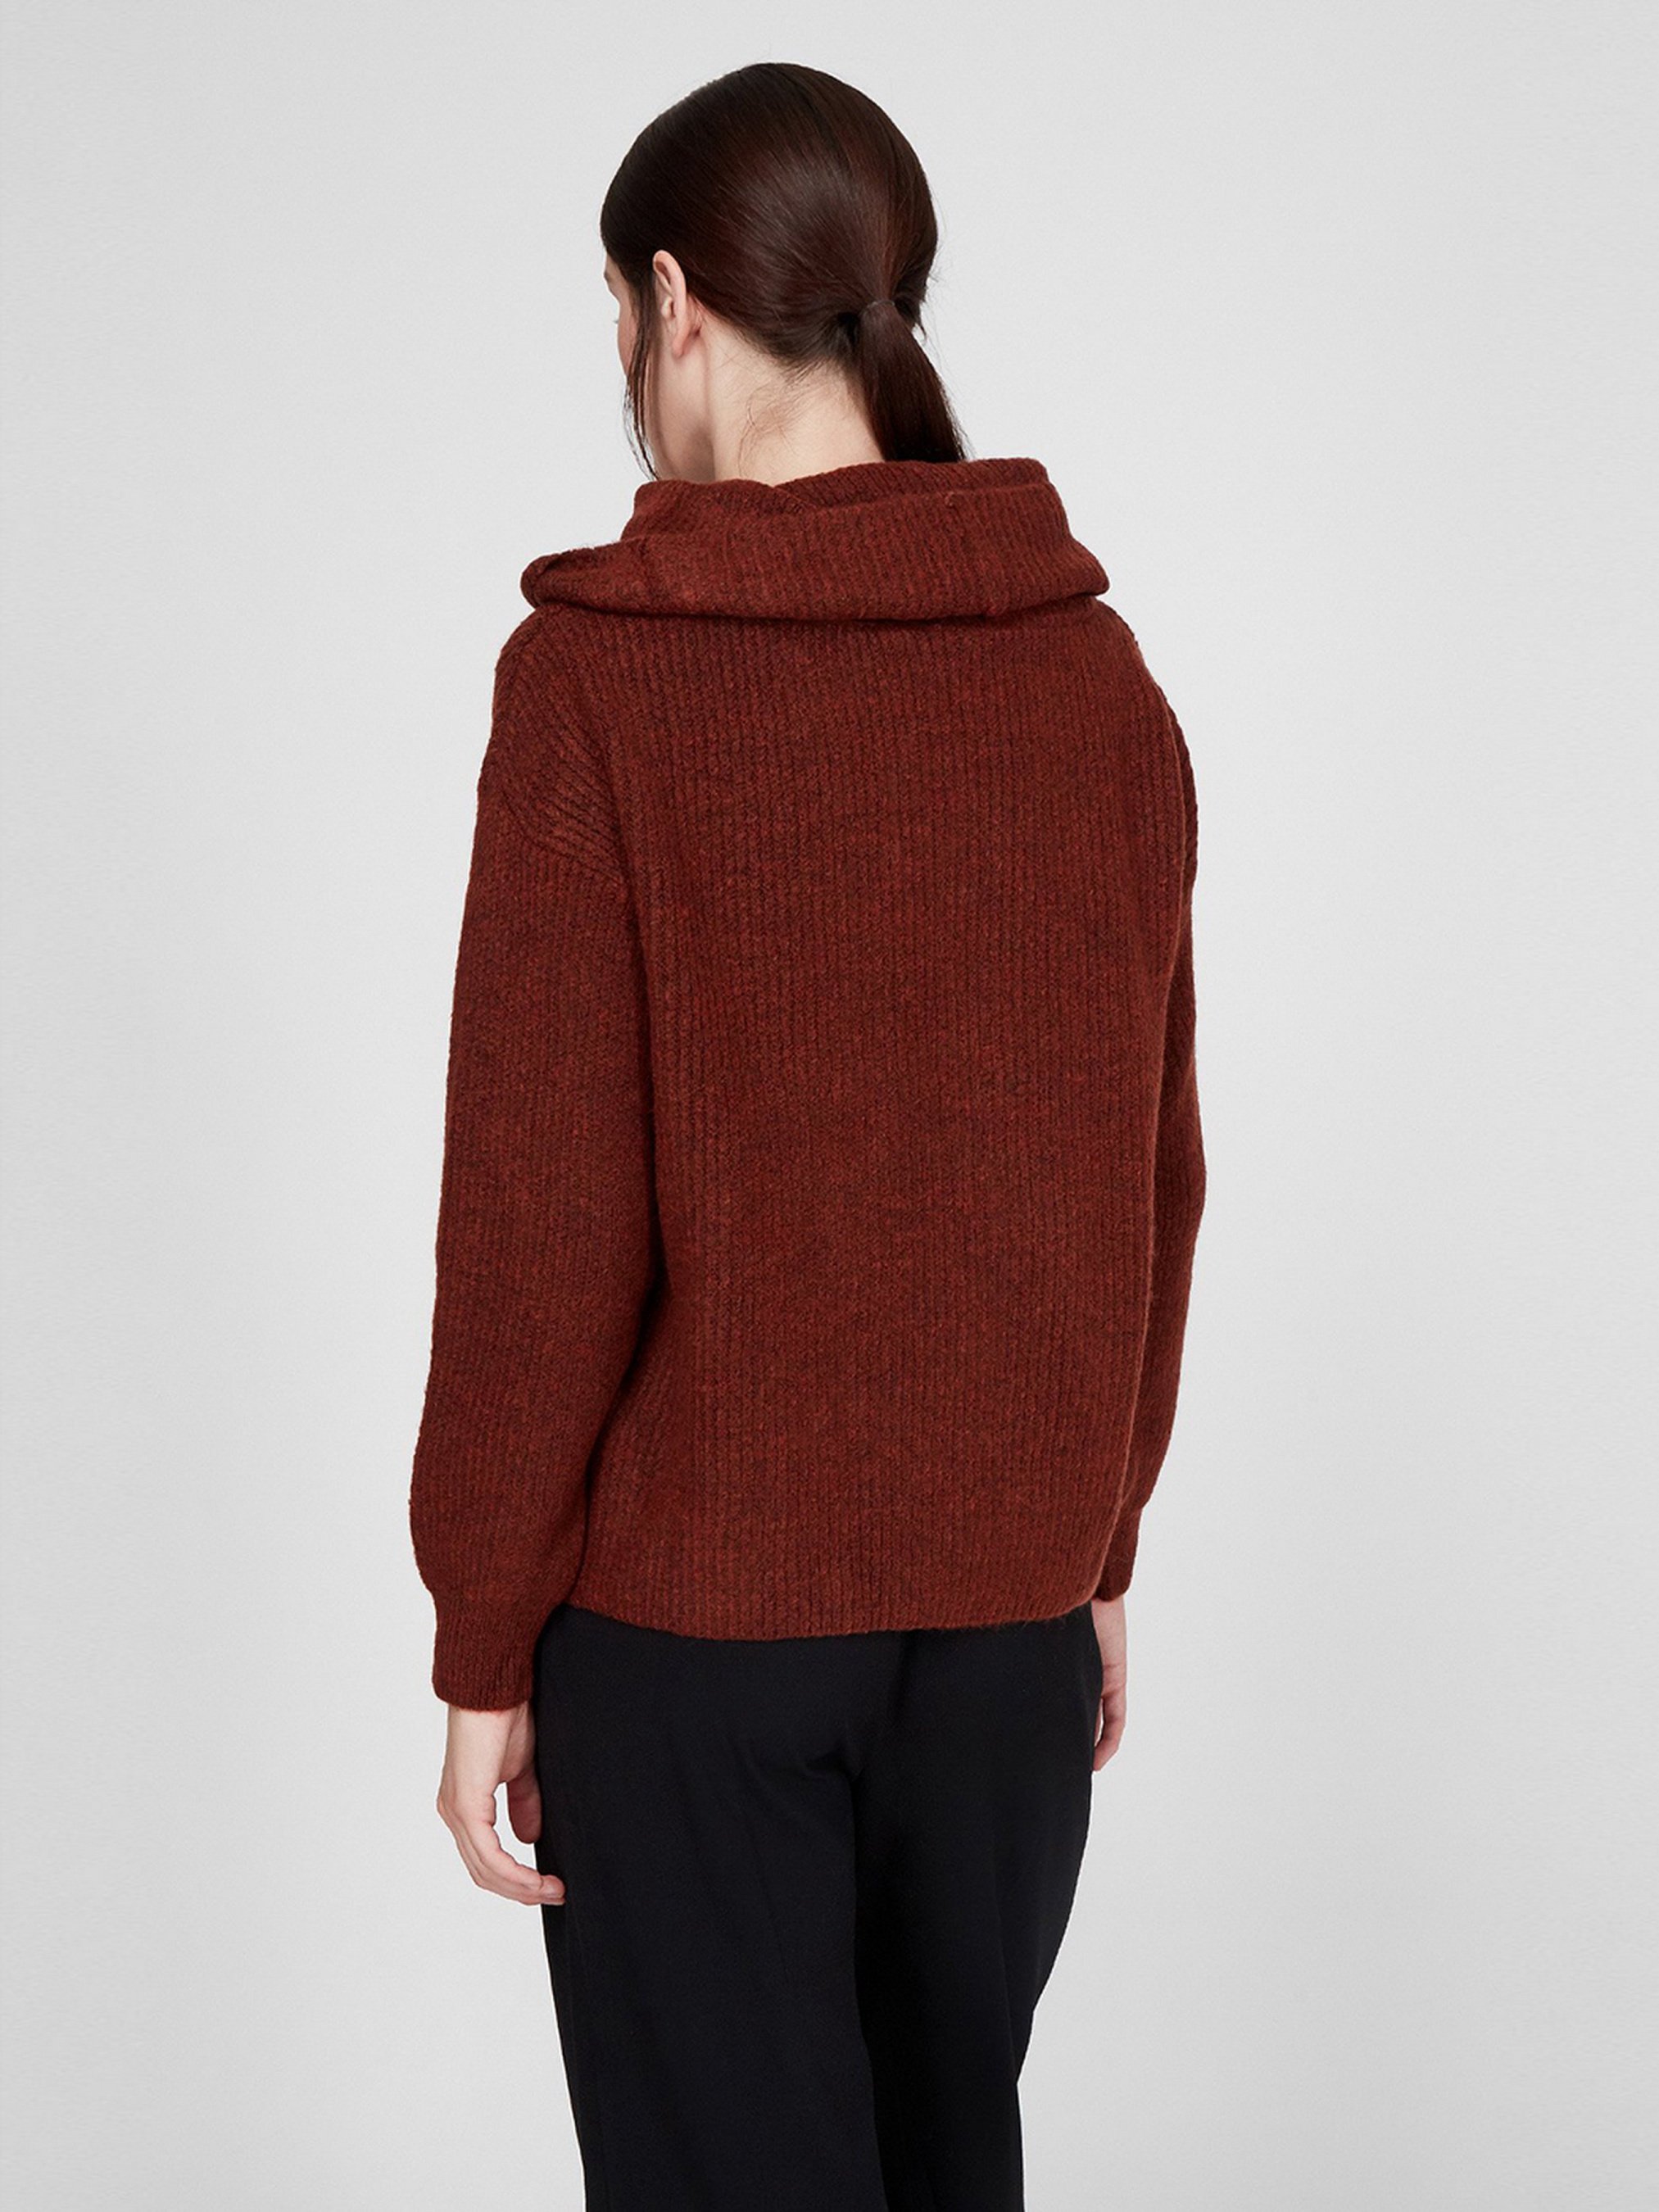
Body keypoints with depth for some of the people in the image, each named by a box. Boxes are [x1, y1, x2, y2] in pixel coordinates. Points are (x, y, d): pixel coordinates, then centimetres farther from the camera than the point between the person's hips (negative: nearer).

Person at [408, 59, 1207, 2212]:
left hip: (689, 1607, -4)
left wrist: (482, 1646, -5)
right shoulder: (1098, 677, 0)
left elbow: (545, 1217, -15)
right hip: (1010, 1599, 5)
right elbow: (1152, 1171, 4)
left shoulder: (601, 677, -14)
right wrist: (1102, 1544, 15)